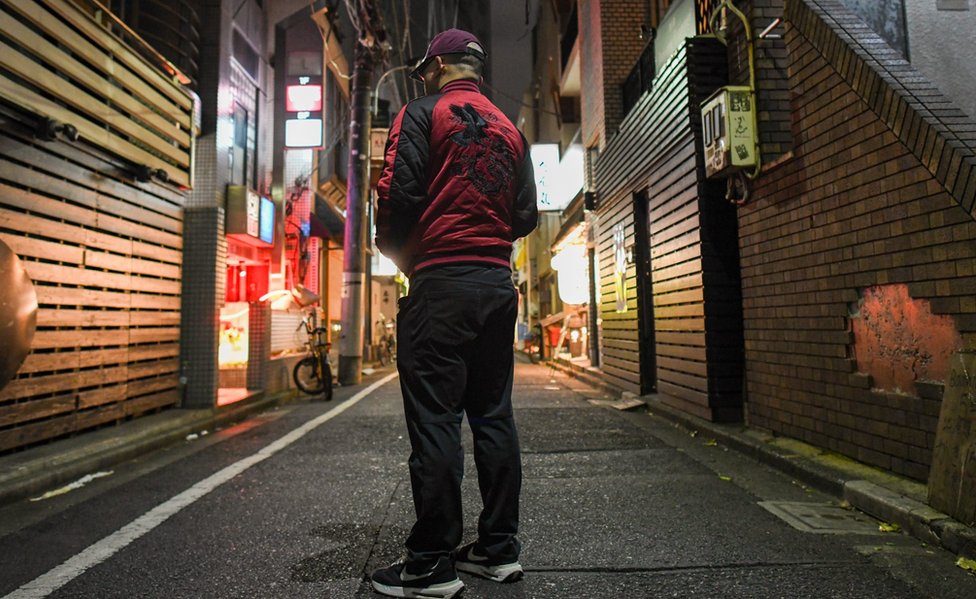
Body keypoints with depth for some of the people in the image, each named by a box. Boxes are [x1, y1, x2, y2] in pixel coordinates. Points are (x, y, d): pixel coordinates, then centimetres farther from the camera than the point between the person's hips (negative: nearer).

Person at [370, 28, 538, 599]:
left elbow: (400, 193, -10)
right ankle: (499, 547, 20)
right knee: (494, 415, 10)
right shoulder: (510, 129, 19)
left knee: (434, 419, -3)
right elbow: (526, 216, 15)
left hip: (441, 280, -6)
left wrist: (392, 247, 7)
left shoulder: (423, 114, 2)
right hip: (499, 282, 7)